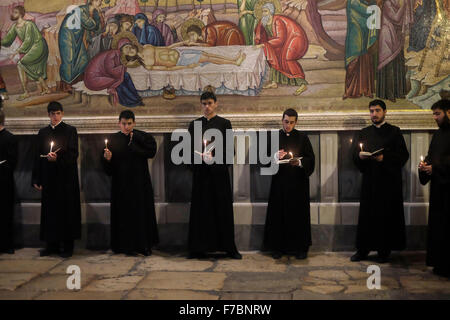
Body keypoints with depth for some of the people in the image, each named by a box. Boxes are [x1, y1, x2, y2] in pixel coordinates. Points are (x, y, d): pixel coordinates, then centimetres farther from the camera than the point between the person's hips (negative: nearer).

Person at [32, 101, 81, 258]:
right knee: (50, 211, 5)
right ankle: (52, 244, 13)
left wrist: (57, 158, -24)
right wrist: (36, 179, 5)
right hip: (48, 178, 4)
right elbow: (38, 157, 11)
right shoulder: (43, 133, 12)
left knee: (67, 209, -2)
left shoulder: (70, 131, 0)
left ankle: (68, 246, 5)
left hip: (66, 177, -4)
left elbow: (73, 154, -6)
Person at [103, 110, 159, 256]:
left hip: (140, 183, 0)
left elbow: (151, 152, -16)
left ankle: (143, 245, 11)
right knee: (124, 213, 1)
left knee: (142, 213, 2)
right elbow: (108, 169, 2)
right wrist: (107, 159, -20)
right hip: (121, 183, 0)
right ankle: (127, 246, 11)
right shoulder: (113, 140, 4)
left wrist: (133, 143, -13)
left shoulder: (142, 137, 3)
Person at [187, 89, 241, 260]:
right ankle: (199, 248, 8)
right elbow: (190, 148, 6)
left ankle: (229, 247, 7)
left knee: (223, 208, 0)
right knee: (201, 208, 2)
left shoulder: (224, 123, 5)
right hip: (201, 172, 2)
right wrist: (201, 155, -12)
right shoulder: (194, 124, 10)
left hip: (219, 171, -1)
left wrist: (213, 154, -14)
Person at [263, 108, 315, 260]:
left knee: (299, 214, 0)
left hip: (298, 183, 0)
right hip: (279, 182, 1)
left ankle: (300, 247, 9)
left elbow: (311, 159, 4)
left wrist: (299, 162, -15)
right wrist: (276, 156, -16)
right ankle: (278, 247, 7)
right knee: (278, 214, -1)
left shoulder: (302, 138, 6)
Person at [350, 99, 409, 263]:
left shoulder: (394, 132, 4)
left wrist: (384, 158, -17)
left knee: (387, 215, -1)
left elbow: (403, 155, -4)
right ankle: (363, 249, 9)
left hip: (388, 181, -3)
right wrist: (360, 156, -12)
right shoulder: (364, 133, 15)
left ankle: (384, 250, 8)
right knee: (366, 214, 2)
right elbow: (354, 153, 10)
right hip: (369, 180, 3)